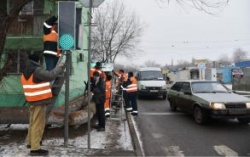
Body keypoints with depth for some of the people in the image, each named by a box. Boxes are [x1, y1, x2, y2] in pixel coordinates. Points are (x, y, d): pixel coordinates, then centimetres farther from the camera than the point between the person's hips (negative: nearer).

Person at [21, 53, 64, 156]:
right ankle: (35, 148, -4)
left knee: (33, 122, 21)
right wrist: (59, 67, -10)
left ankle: (31, 142, 34)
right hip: (39, 101, -10)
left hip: (32, 101, 10)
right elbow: (51, 76, -22)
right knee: (38, 124, -6)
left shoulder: (25, 73, 12)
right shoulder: (37, 71, -17)